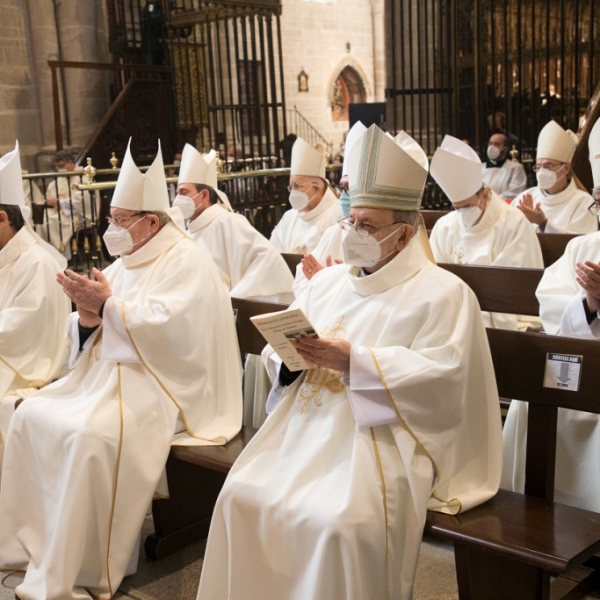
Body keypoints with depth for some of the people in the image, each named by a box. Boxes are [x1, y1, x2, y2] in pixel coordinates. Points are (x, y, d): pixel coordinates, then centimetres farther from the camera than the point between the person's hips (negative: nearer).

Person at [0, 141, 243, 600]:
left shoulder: (187, 262, -9)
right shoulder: (124, 263, 15)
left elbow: (168, 328, -23)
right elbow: (95, 335, 13)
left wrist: (109, 304, -22)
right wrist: (88, 315, -9)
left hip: (159, 383, -9)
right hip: (109, 372, 9)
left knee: (90, 436, -31)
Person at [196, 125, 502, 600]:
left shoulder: (443, 293, -1)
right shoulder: (328, 282, 17)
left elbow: (444, 375, -14)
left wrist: (354, 360, -19)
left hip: (381, 435, -5)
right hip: (305, 425, 6)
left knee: (339, 524, -28)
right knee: (242, 498, -12)